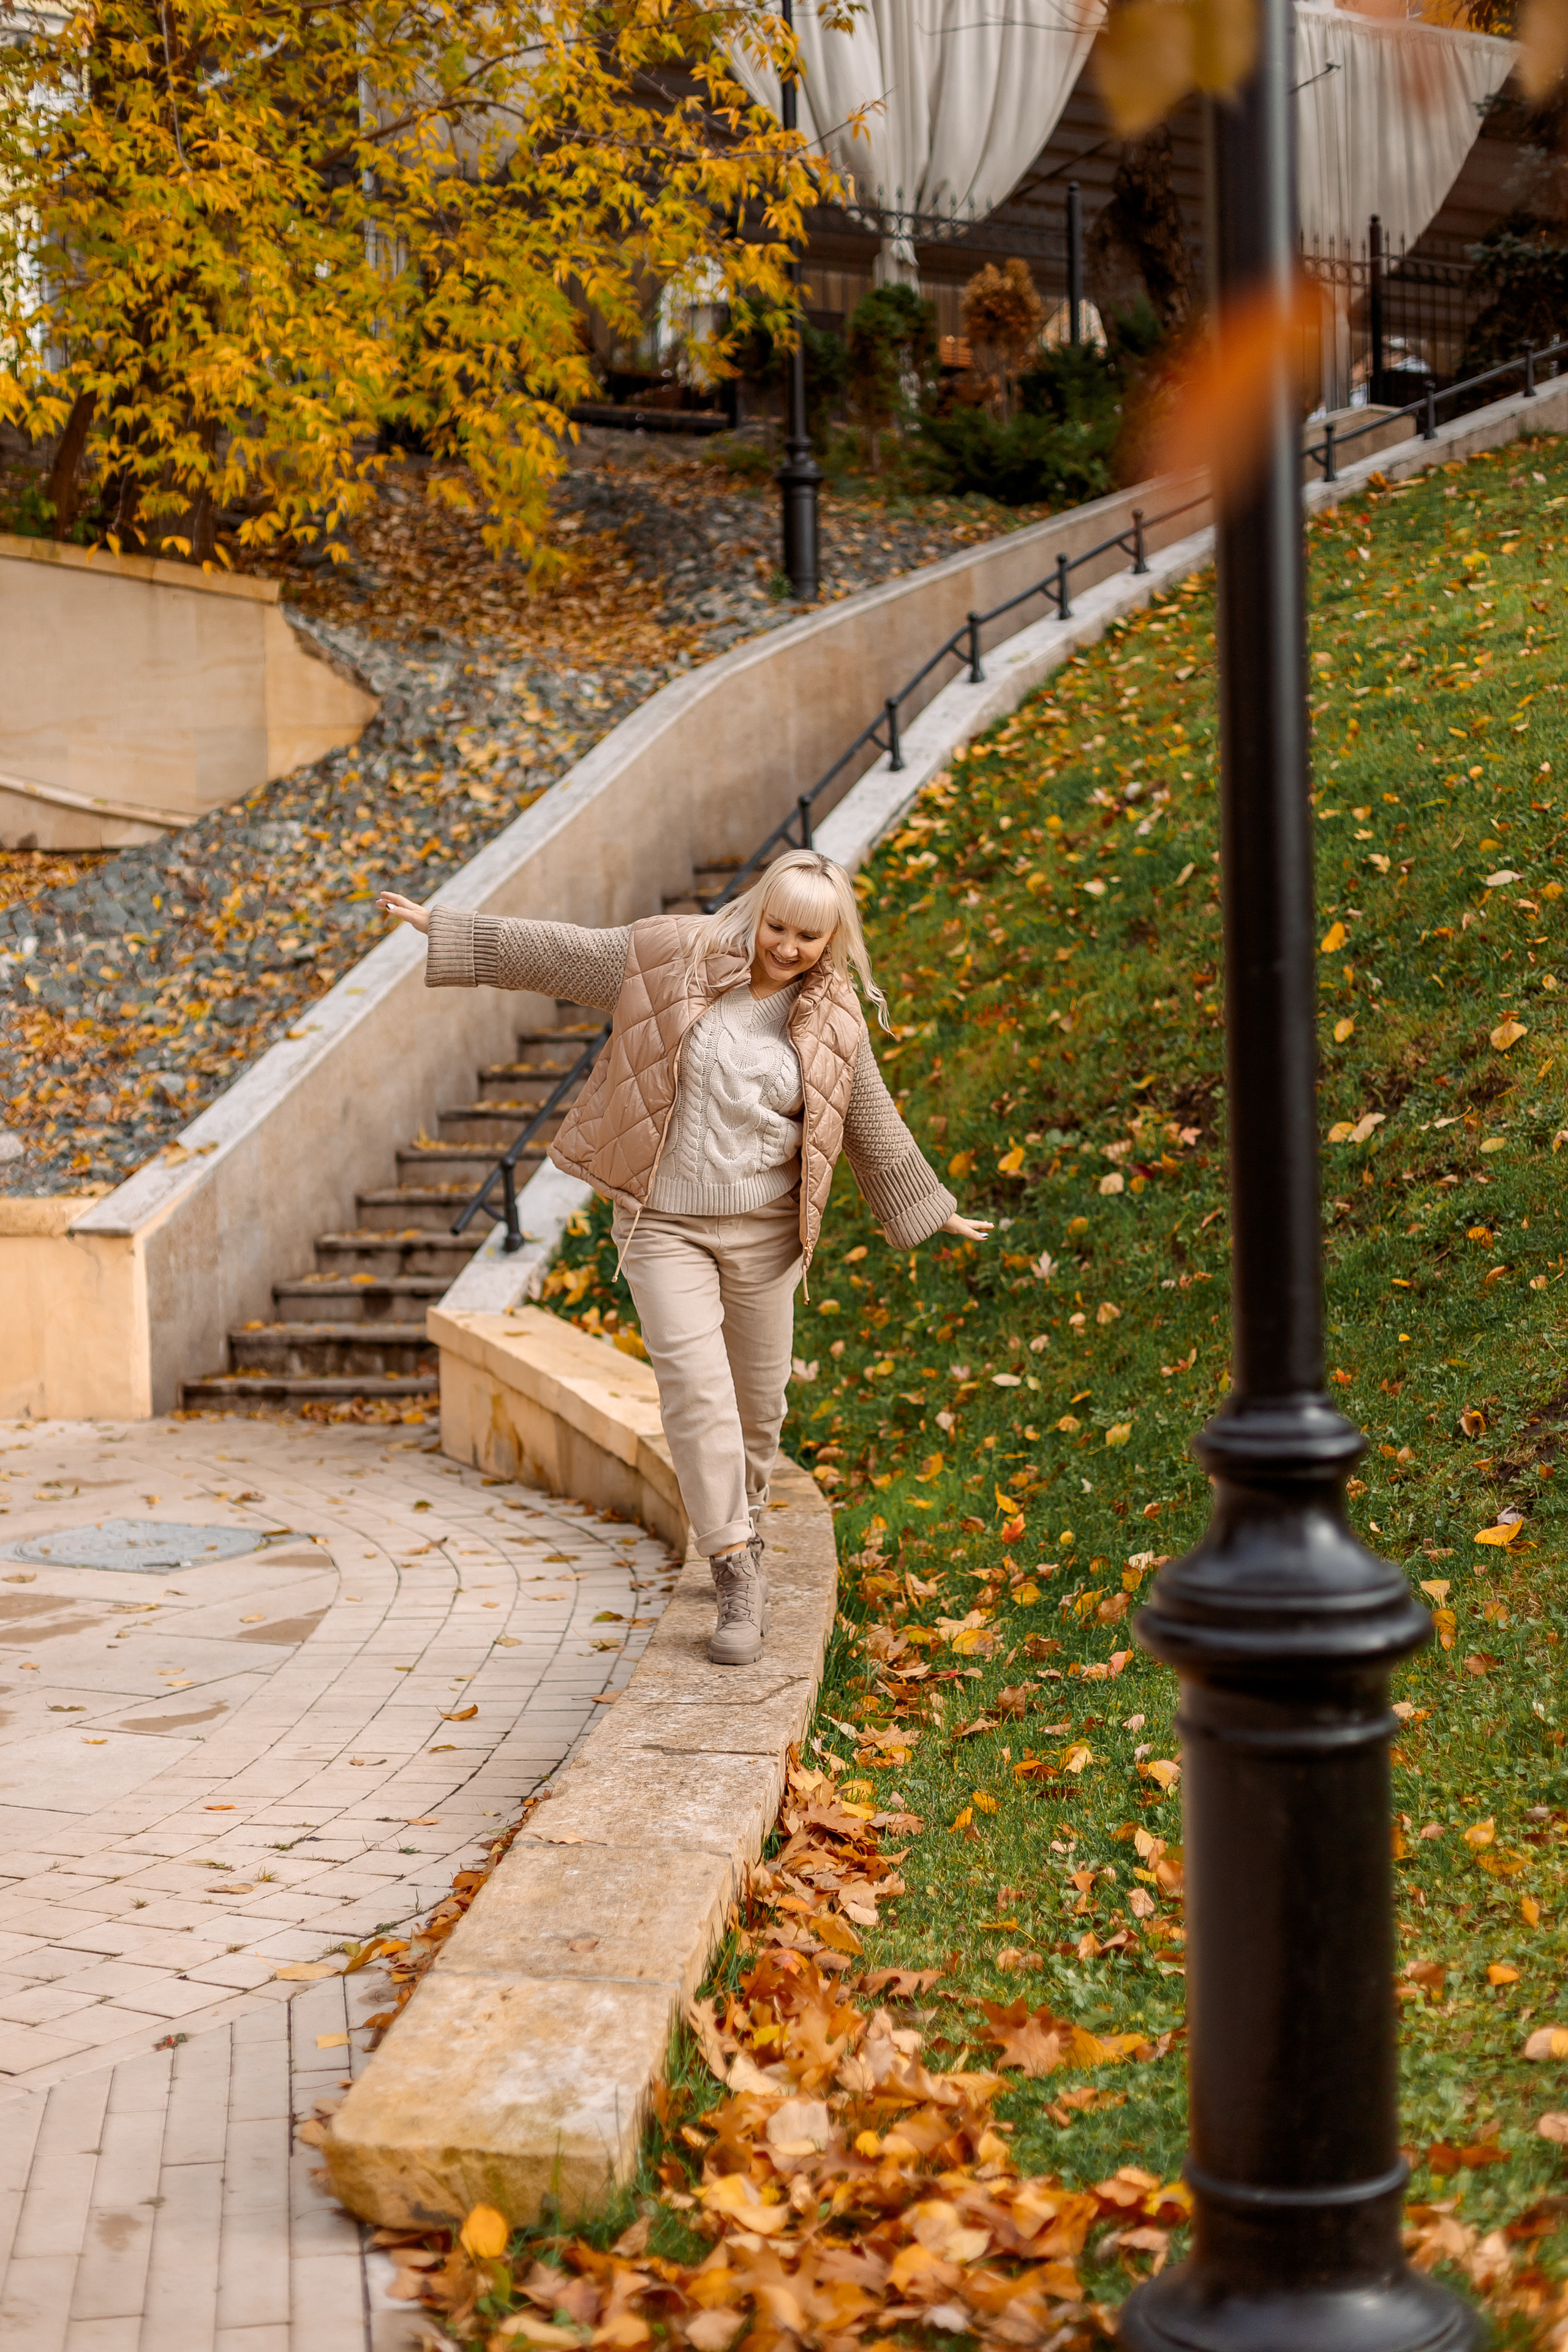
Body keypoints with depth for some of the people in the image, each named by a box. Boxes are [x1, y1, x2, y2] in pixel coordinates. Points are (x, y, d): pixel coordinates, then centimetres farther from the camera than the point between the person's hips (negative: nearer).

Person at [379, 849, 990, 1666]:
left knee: (758, 1396, 11)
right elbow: (553, 954, -2)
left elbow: (874, 1130, 11)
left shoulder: (833, 1025, -1)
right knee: (696, 1387, -15)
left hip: (763, 1230, 2)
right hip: (663, 1223, -2)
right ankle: (737, 1570, -10)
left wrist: (933, 1211, 17)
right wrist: (441, 926, -1)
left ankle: (740, 1512, 41)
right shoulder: (674, 957, -7)